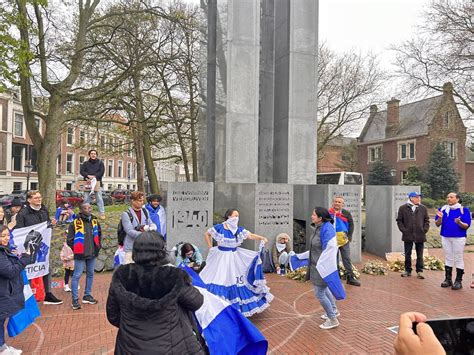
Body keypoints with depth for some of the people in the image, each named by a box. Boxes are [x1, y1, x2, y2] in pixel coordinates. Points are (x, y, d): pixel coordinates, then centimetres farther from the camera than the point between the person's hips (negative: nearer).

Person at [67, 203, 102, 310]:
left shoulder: (94, 221, 3)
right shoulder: (75, 223, -14)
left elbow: (99, 234, 18)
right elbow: (70, 239, -8)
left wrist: (97, 246, 11)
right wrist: (76, 250, -5)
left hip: (92, 253, 6)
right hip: (80, 255, -6)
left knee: (90, 274, 15)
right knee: (77, 275, 0)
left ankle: (87, 295, 29)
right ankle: (75, 299, 11)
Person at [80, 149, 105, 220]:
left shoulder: (100, 162, 9)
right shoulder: (85, 163, 15)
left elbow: (101, 172, -4)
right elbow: (82, 171, 2)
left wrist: (94, 176, -15)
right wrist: (88, 176, -16)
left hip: (97, 182, -2)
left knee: (99, 198, -4)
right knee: (86, 199, 4)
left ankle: (102, 213, -2)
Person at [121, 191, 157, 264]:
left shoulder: (145, 211, 10)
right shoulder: (126, 214, -7)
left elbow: (153, 225, 11)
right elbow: (130, 232, -15)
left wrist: (147, 228, -13)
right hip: (131, 248, -5)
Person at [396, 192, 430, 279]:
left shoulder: (423, 208, 7)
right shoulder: (403, 208, 0)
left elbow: (427, 220, 10)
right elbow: (399, 220, 3)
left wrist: (425, 230, -2)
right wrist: (403, 230, -6)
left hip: (420, 236, 1)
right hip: (408, 236, -1)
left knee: (420, 255, 7)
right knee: (407, 254, 8)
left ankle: (419, 271, 15)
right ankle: (408, 270, 19)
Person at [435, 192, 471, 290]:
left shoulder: (464, 209, -5)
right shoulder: (443, 209, 5)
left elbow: (467, 226, -9)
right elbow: (437, 224, 2)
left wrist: (459, 223, -28)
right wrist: (440, 218, -18)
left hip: (459, 238, -4)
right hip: (445, 237, 4)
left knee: (458, 259, 3)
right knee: (448, 258, 12)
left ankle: (458, 281, 11)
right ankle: (448, 279, 20)